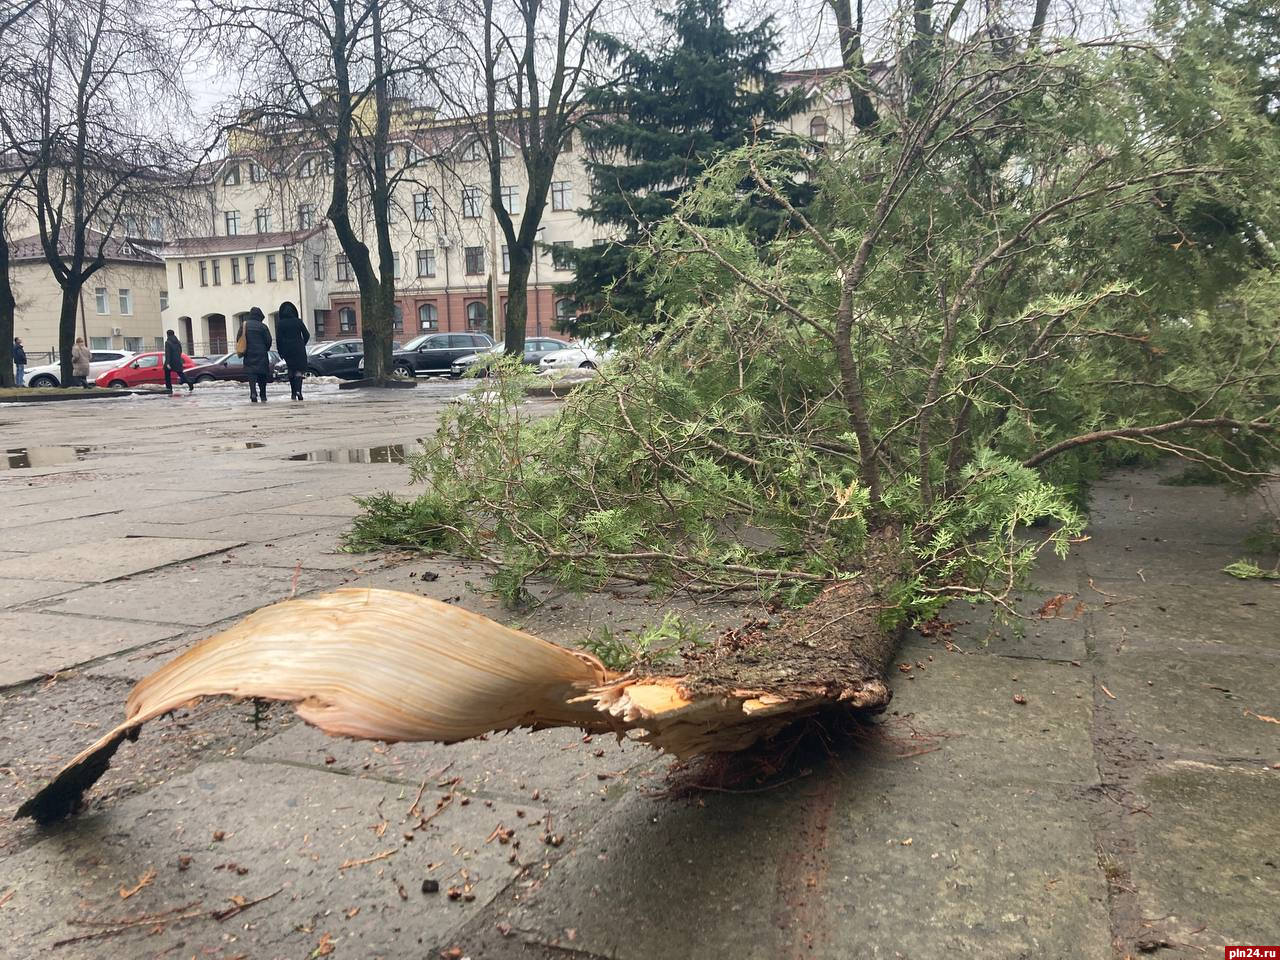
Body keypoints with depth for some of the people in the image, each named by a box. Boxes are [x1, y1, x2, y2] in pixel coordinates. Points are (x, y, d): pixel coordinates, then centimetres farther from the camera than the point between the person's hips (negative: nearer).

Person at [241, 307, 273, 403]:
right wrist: (266, 349, 13)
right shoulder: (263, 326, -5)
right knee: (262, 375, 8)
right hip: (261, 354, -1)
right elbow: (268, 340, -6)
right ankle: (263, 396, 12)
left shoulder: (244, 325, 3)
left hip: (249, 354, 1)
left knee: (251, 373, -2)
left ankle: (253, 392, -22)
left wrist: (242, 351, 16)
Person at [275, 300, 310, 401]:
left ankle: (293, 393, 15)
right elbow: (306, 335, -1)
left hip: (287, 350, 2)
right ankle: (298, 390, -24)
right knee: (299, 370, -3)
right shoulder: (298, 321, -3)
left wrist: (280, 352, 4)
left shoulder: (280, 324, -2)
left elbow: (278, 339, -4)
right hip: (298, 349, -2)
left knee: (291, 370, 14)